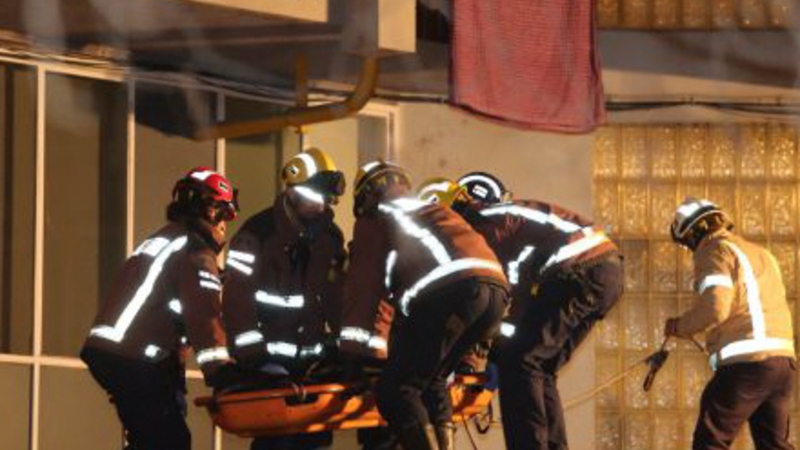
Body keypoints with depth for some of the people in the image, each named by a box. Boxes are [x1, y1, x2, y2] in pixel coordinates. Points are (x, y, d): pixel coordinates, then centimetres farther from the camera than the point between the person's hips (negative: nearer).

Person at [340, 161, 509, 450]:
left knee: (395, 392, -4)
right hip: (497, 288, 7)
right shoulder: (436, 212, 40)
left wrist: (353, 353, 18)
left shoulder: (375, 220, 23)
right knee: (432, 381, 23)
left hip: (450, 292, -7)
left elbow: (363, 284, 17)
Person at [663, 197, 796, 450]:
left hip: (745, 363, -8)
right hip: (784, 362, 8)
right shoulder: (760, 253, 24)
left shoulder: (714, 251, -1)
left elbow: (714, 306, -16)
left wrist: (680, 326, 0)